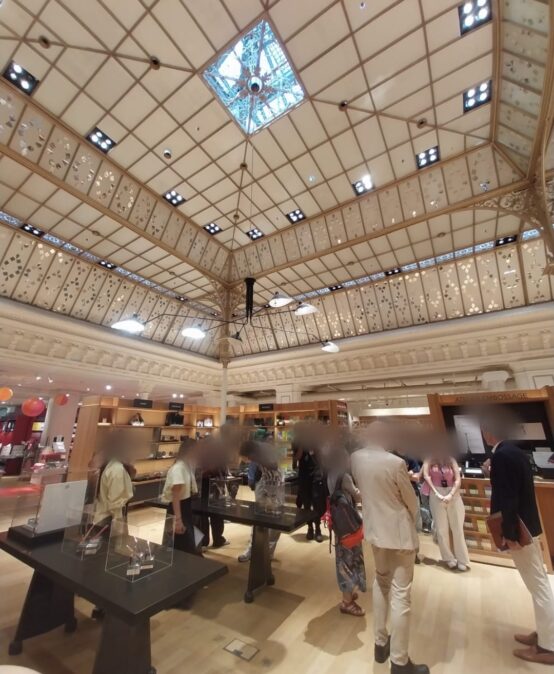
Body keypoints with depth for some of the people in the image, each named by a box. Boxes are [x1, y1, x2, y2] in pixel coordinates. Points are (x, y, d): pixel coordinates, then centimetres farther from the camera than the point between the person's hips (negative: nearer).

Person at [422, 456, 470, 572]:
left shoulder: (451, 460, 3)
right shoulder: (429, 460, 0)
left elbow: (458, 480, -2)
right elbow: (426, 475, -9)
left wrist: (451, 495, -12)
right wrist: (436, 493, -15)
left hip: (453, 495, 1)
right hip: (436, 495, -1)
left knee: (457, 528, 6)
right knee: (441, 529, 6)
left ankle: (462, 560, 20)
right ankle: (449, 559, 21)